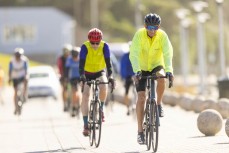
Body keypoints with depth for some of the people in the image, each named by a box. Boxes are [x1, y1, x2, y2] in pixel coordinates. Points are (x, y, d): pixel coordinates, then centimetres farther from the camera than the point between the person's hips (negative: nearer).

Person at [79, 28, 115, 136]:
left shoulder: (104, 46, -22)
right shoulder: (85, 47, -24)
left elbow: (108, 62, -26)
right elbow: (81, 63, -30)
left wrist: (110, 76, -40)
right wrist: (82, 76, -46)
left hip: (100, 72, 0)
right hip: (87, 73, 0)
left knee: (103, 87, -30)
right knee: (85, 95, -14)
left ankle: (101, 109, -4)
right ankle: (85, 124, -9)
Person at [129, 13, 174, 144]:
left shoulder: (162, 35, -19)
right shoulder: (139, 35, -21)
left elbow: (168, 54, -28)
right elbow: (134, 54, -30)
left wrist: (169, 70, -44)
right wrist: (137, 71, -44)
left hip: (157, 66, 0)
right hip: (142, 68, 0)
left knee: (161, 79, -34)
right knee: (141, 97, -10)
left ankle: (159, 104, -7)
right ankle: (140, 131, -3)